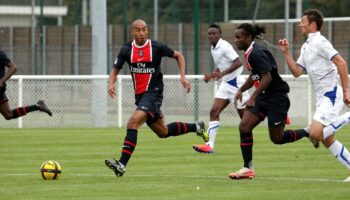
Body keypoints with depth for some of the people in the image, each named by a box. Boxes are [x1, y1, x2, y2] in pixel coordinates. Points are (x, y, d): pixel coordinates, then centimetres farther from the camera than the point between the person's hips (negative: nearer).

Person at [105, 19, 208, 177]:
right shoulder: (126, 50, 1)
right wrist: (111, 84, -14)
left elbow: (178, 55, 6)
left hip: (153, 93, -6)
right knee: (163, 132, 18)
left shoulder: (156, 47, -8)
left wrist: (183, 77, -4)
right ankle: (196, 127, 43)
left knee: (133, 123, -26)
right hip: (139, 95, 6)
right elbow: (115, 70, 8)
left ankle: (122, 164, -29)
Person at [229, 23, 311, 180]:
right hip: (264, 97, 9)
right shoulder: (249, 53, 10)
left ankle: (308, 133, 20)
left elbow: (267, 77, -26)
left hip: (277, 97, -9)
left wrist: (253, 98, -26)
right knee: (244, 126, -6)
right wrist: (241, 90, 14)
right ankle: (248, 168, -3)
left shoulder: (256, 53, -20)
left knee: (277, 138, -2)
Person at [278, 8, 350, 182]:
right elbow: (297, 72, 16)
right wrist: (286, 53, 6)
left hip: (331, 95, -10)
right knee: (327, 139, 8)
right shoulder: (306, 47, 16)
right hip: (322, 97, 10)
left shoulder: (319, 42, -12)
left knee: (315, 134, -21)